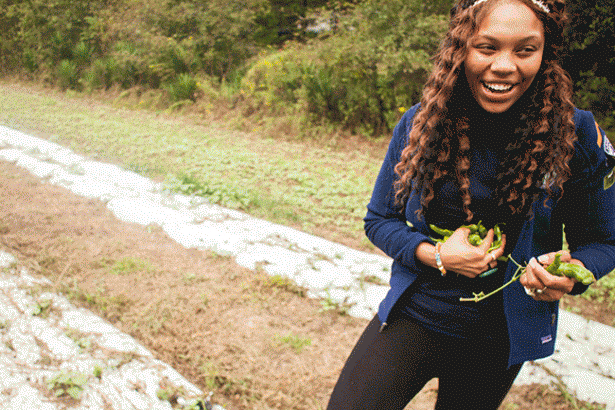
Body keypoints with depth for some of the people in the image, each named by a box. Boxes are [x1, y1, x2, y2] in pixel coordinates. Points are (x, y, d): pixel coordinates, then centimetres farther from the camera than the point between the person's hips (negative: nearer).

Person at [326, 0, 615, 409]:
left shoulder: (577, 136, -13)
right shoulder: (420, 124, -9)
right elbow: (379, 220, 1)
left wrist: (572, 273, -24)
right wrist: (435, 256, -18)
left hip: (499, 340, 0)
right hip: (413, 316, 0)